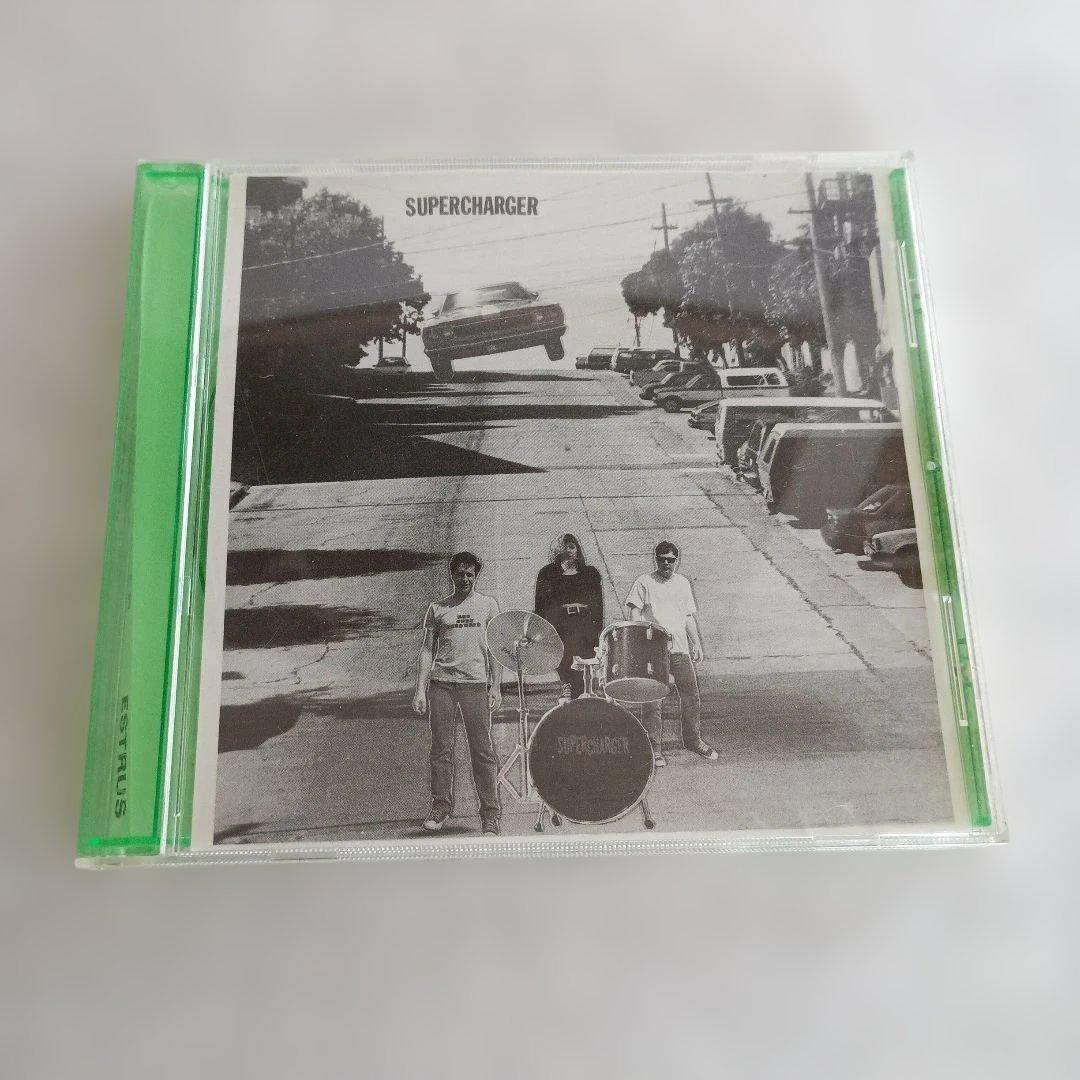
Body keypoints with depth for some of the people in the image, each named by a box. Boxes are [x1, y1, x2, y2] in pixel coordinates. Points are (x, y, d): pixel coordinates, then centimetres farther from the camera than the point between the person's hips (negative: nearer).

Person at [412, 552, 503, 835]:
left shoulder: (488, 605, 9)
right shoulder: (437, 608, 11)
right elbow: (427, 650, 9)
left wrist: (496, 686, -2)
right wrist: (420, 689, 0)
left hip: (475, 683, -1)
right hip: (441, 683, 1)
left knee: (483, 750, -1)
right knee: (441, 748, 4)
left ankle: (490, 814, 4)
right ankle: (441, 806, 17)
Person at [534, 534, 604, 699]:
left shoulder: (591, 574, 14)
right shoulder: (547, 574, 12)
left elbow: (598, 607, 12)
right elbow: (539, 607, 10)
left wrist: (599, 637, 5)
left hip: (585, 628, 1)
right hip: (557, 628, -1)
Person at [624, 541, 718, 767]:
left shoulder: (682, 584, 15)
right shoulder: (644, 583, 1)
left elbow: (689, 617, 19)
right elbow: (633, 612, -5)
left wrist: (697, 645, 14)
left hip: (680, 648, 4)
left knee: (692, 695, 7)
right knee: (651, 700, -2)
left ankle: (694, 740, 26)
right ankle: (653, 748, 9)